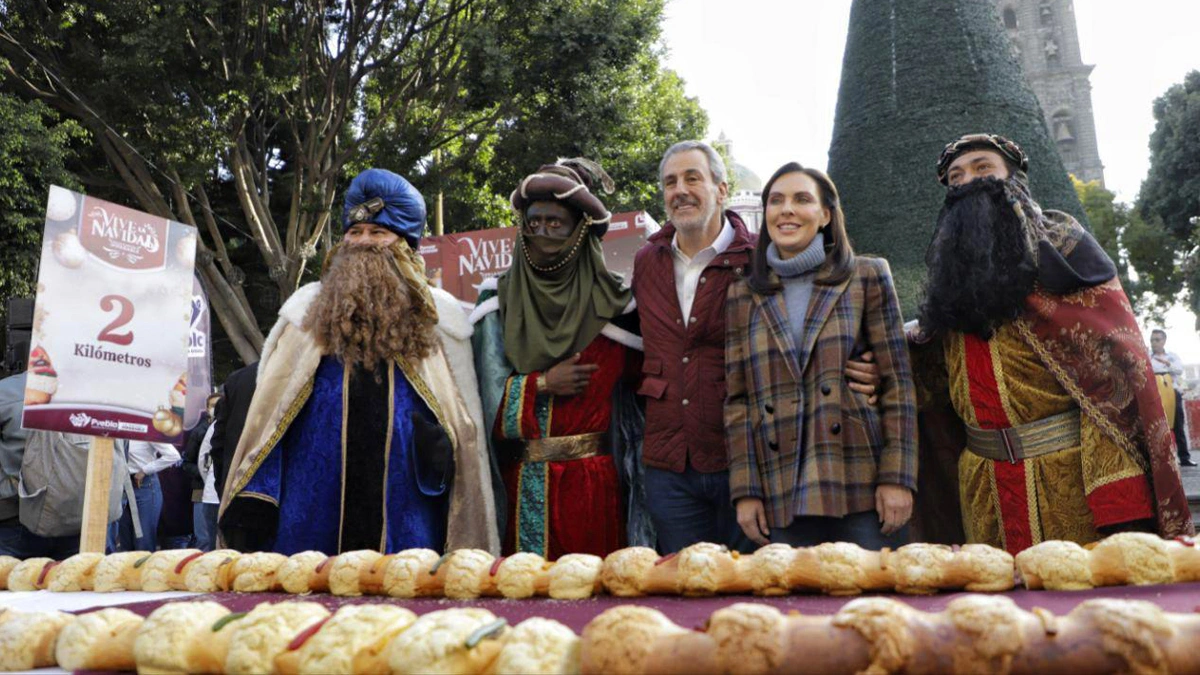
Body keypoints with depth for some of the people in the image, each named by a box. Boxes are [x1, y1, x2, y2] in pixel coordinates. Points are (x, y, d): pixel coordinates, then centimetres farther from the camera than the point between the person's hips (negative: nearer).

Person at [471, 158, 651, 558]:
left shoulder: (614, 301, 1)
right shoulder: (498, 300, 3)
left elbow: (639, 383, 4)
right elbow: (487, 395, -1)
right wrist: (543, 384, -11)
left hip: (596, 482, -1)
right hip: (523, 484, 1)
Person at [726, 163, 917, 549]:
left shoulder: (867, 277, 6)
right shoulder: (743, 296, 11)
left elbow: (898, 383, 2)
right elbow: (737, 398, 8)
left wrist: (897, 477, -6)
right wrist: (745, 489, 1)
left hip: (863, 488, -1)